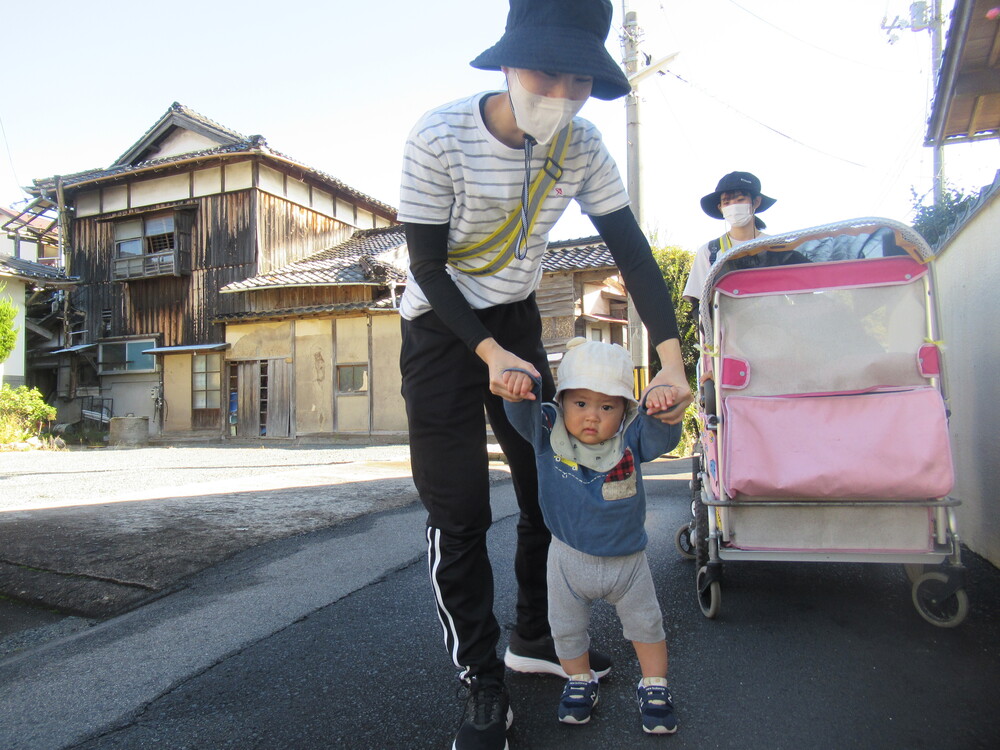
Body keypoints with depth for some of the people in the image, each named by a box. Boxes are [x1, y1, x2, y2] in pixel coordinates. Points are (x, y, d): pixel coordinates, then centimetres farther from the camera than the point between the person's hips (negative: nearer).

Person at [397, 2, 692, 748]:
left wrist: (671, 358, -20)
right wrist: (489, 352, -25)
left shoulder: (579, 144, -11)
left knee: (550, 488, 9)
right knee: (459, 512, -6)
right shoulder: (440, 137, -22)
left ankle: (534, 637, 31)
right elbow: (429, 268, -17)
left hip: (516, 322, 5)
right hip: (442, 329, -4)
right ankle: (485, 686, 11)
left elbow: (633, 251, -10)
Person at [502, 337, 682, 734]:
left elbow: (663, 433, -30)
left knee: (645, 624, 17)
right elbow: (520, 408, -29)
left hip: (627, 558, 0)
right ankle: (580, 682, 42)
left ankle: (654, 687, 40)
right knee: (566, 627, 17)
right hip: (569, 557, 0)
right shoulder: (547, 431, -16)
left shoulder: (631, 438, -16)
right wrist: (520, 377, -51)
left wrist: (659, 403, -52)